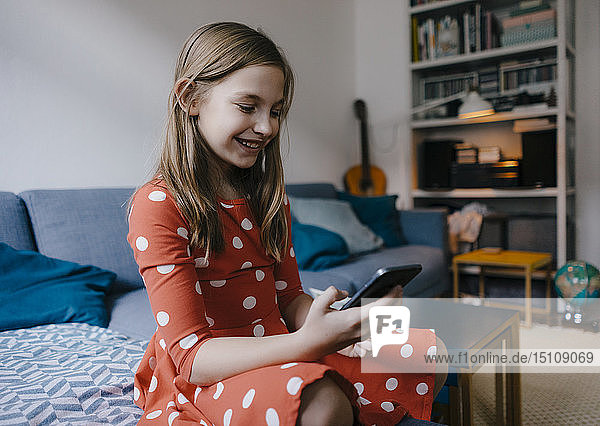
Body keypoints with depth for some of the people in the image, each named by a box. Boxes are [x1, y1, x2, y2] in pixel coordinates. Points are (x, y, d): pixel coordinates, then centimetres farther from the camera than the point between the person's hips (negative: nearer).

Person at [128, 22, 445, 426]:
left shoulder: (269, 197, 9)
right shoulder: (158, 206, -15)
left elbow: (289, 299, 8)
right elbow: (192, 356, -21)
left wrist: (348, 323, -14)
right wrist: (308, 344, -36)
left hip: (277, 356, 7)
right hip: (198, 382, -6)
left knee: (426, 353, -4)